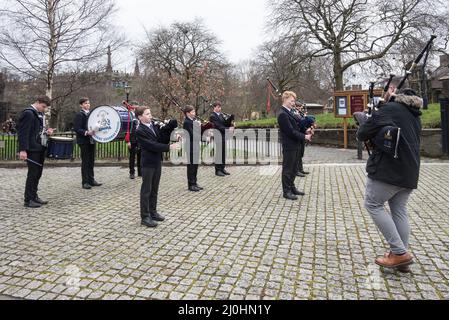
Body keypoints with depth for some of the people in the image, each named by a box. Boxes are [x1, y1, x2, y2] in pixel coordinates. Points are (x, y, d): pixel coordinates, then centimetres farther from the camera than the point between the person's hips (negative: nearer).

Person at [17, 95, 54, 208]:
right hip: (32, 149, -8)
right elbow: (23, 133, -17)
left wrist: (47, 131, 6)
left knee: (38, 173, 12)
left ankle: (34, 196, 22)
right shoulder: (28, 113, -12)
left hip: (40, 148, 8)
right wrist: (23, 150, -22)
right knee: (33, 174, -3)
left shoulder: (40, 114, 15)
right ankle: (28, 200, 6)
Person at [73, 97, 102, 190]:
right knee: (85, 161, -2)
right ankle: (85, 182, 5)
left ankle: (91, 180, 20)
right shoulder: (79, 115, -7)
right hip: (84, 141, -7)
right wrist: (86, 132, -28)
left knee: (91, 161, 12)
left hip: (91, 140, 7)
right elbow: (76, 128, -16)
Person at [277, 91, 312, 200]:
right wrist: (304, 137, -15)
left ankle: (292, 188, 29)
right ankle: (286, 191, 10)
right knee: (287, 169, 0)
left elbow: (296, 125, 19)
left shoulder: (290, 112, 14)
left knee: (294, 168, 17)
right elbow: (290, 131, -20)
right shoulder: (282, 114, -17)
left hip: (295, 145, 9)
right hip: (289, 146, -9)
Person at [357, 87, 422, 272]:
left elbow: (362, 135, -9)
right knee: (399, 211, 11)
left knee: (373, 205, 2)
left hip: (388, 169, -8)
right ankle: (402, 257, 13)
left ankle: (399, 252, -1)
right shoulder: (415, 116, 19)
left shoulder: (389, 109, -5)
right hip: (410, 172, 8)